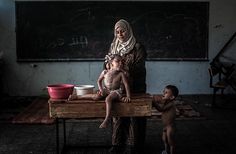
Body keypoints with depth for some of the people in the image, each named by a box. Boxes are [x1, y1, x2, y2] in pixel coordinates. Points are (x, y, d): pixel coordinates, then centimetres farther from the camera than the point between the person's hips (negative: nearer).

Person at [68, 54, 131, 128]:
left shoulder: (121, 74, -14)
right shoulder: (105, 72, -10)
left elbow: (126, 85, -11)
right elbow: (99, 81, 6)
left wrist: (128, 96, -16)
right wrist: (101, 89, -7)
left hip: (116, 91, -2)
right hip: (105, 90, 2)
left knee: (108, 99, -34)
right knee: (96, 97, -24)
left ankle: (106, 120, -37)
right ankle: (77, 96, -8)